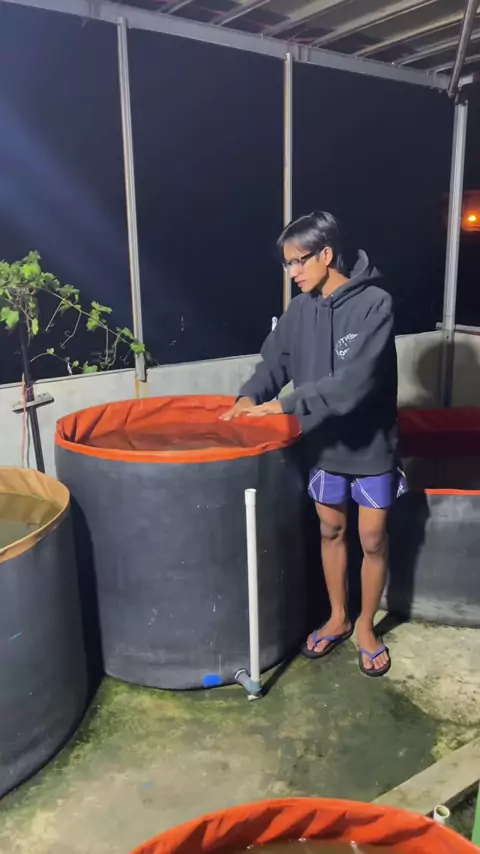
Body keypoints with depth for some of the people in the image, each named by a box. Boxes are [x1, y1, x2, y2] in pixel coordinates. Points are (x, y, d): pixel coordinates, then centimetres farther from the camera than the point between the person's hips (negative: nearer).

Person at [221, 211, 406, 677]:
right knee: (330, 531, 16)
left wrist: (286, 404, -30)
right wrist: (251, 395, -15)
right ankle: (337, 618, 36)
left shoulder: (374, 304, -18)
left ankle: (365, 626, 30)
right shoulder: (301, 309, 0)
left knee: (372, 540, 8)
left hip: (370, 444, -4)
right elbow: (275, 359, 5)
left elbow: (355, 379, -28)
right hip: (325, 442, 5)